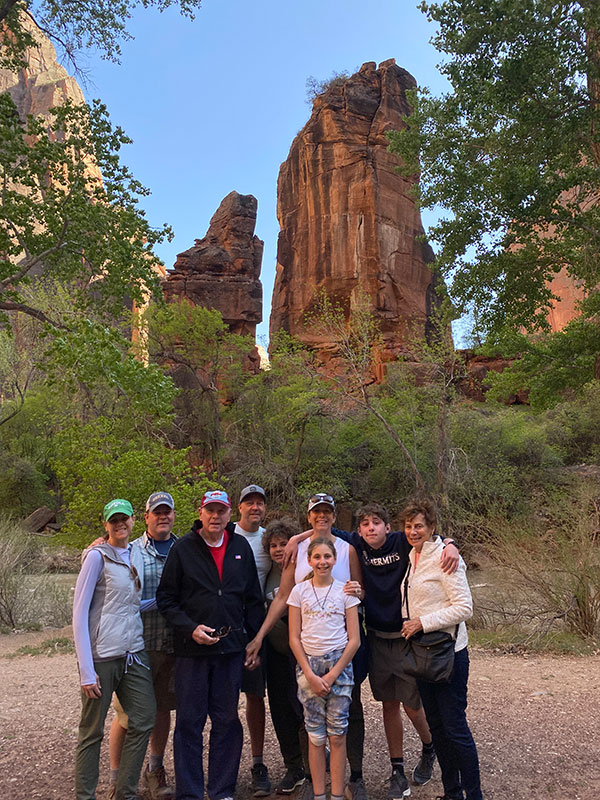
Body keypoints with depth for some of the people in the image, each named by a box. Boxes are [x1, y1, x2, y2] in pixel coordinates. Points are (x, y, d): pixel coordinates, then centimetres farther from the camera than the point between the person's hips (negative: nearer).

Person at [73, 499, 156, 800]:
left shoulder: (135, 555, 11)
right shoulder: (98, 556, -8)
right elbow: (79, 612, -11)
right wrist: (86, 668, -15)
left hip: (133, 653, 6)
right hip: (102, 655, -6)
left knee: (143, 722, 6)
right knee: (92, 731, 4)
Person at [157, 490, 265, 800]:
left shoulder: (241, 547, 6)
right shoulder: (183, 548, -3)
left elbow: (253, 599, 10)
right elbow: (166, 598, -1)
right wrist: (190, 628, -13)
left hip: (231, 647, 3)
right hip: (192, 649, -2)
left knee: (227, 721, 10)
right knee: (189, 722, 5)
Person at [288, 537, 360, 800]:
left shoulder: (345, 591, -1)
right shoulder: (299, 590, 1)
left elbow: (354, 640, -1)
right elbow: (294, 638, 1)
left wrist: (333, 674, -7)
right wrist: (311, 675, -6)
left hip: (339, 665, 0)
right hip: (308, 664, 1)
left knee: (337, 734, 2)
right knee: (315, 735, 5)